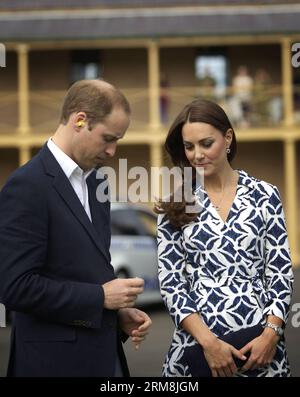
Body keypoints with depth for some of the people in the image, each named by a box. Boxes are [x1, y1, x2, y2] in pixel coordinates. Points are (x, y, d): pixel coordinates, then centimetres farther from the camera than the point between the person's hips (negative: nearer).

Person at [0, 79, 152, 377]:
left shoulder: (93, 181, 12)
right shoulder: (27, 186, -15)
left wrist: (119, 312, 3)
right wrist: (101, 297, -16)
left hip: (103, 354, 8)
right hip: (57, 360, -8)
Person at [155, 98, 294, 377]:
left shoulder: (264, 195, 2)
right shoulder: (174, 205, 2)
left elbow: (281, 272, 2)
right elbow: (170, 281, -2)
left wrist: (271, 334, -11)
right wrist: (208, 341, -12)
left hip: (258, 342, 0)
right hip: (196, 343, 0)